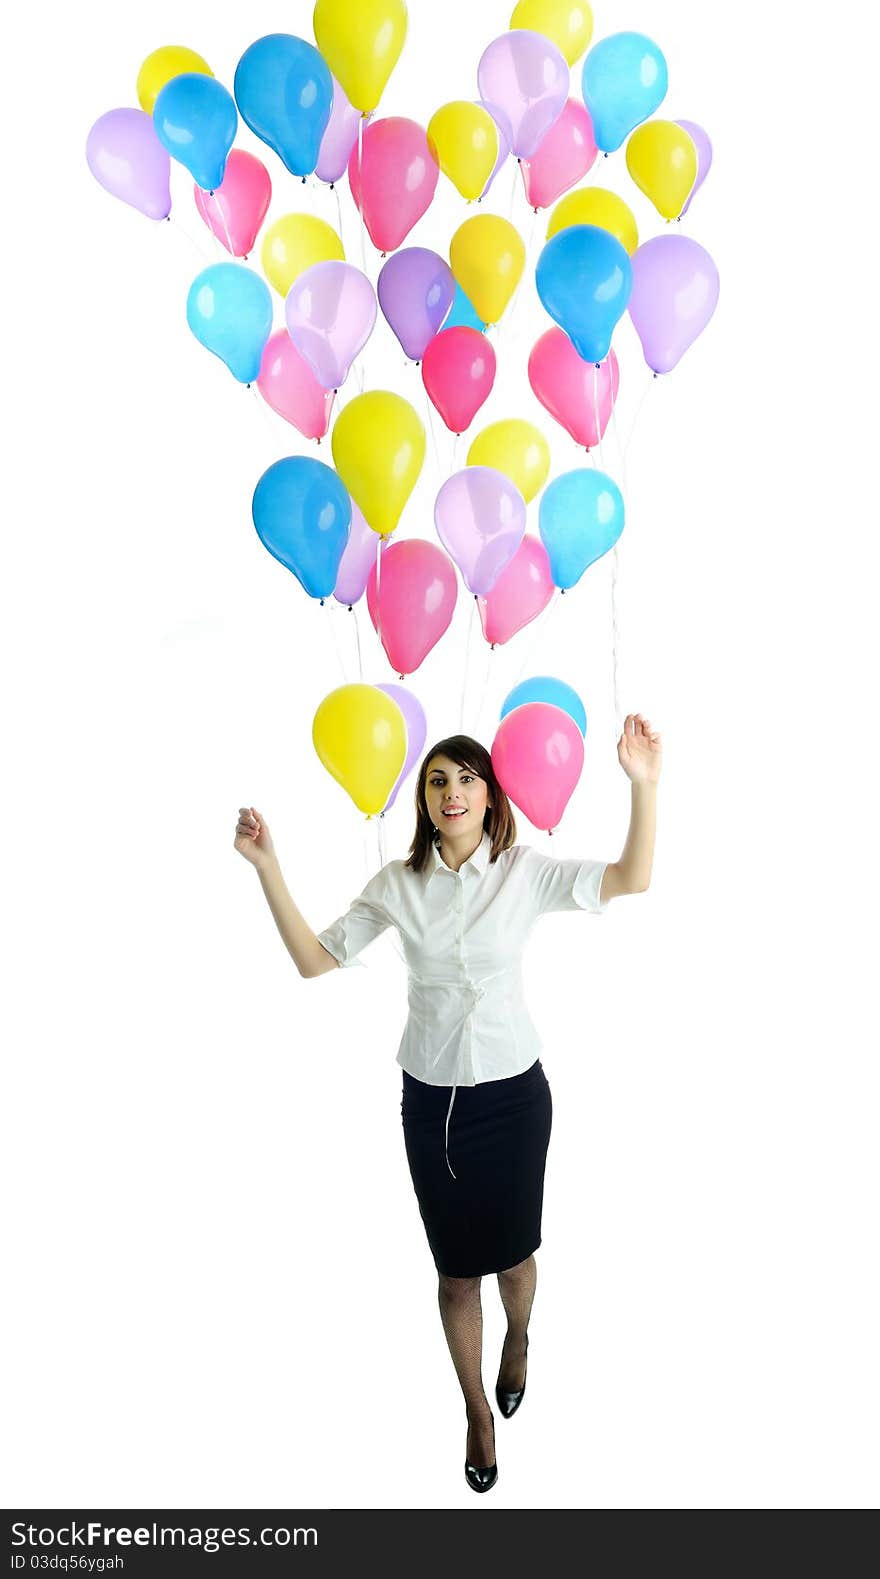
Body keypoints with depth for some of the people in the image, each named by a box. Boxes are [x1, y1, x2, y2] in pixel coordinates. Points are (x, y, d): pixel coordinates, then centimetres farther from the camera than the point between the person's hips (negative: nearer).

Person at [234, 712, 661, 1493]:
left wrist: (644, 784, -34)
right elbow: (314, 959, -4)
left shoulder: (524, 871, -10)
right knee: (457, 1272, 13)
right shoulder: (397, 883, -5)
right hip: (431, 1098, 1)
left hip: (513, 1091, -1)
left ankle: (519, 1338, 54)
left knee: (512, 1252, 18)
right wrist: (267, 867, -12)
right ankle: (478, 1411, 40)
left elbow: (631, 879, -21)